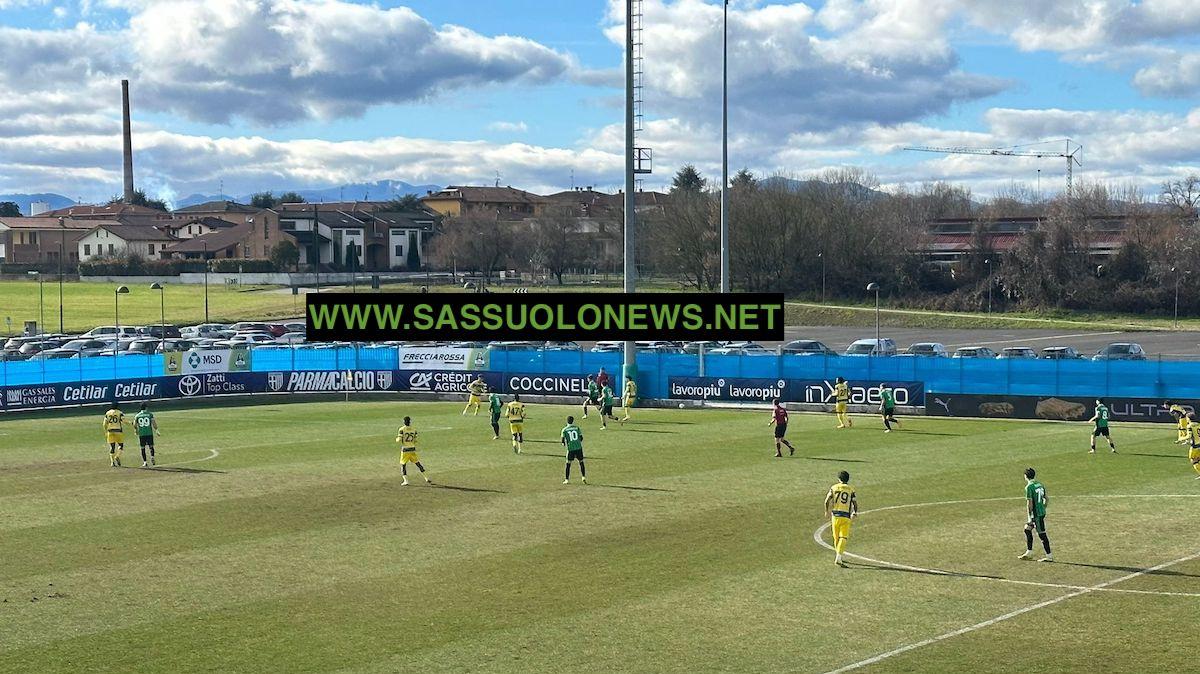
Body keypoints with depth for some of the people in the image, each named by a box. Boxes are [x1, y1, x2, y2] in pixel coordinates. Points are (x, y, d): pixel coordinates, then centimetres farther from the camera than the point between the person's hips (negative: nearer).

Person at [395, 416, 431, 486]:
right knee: (418, 464, 13)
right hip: (412, 449, 3)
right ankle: (427, 479, 13)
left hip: (405, 449, -3)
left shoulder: (402, 429, -8)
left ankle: (406, 481, -2)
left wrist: (397, 439, 10)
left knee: (403, 465, 9)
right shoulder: (414, 430, 3)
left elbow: (399, 440, -13)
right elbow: (416, 441, 4)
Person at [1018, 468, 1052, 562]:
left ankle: (1049, 556, 0)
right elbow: (1046, 498, 16)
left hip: (1036, 514, -9)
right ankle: (1029, 553, 23)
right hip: (1042, 512, 9)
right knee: (1027, 530, 18)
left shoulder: (1029, 487, -14)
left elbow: (1030, 502, -18)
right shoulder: (1040, 484, 11)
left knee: (1042, 534, -4)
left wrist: (1030, 516, -16)